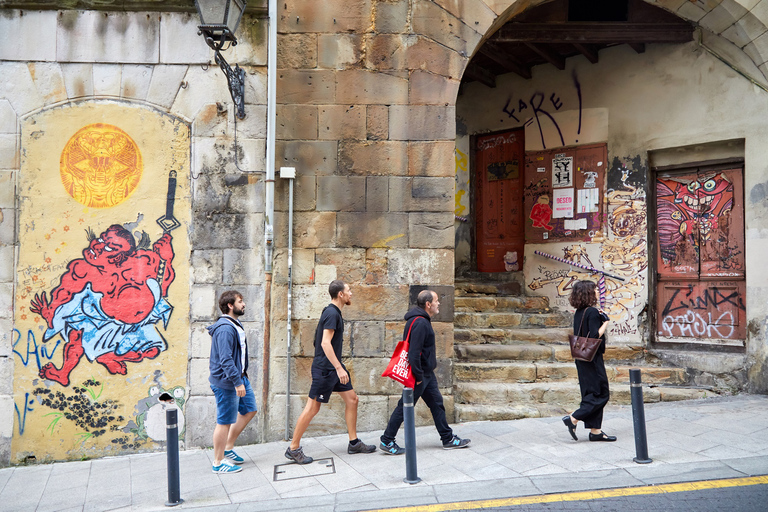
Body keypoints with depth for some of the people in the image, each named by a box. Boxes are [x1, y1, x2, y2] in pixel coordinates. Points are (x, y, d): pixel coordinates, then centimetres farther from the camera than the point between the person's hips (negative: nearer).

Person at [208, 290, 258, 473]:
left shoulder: (235, 325, 12)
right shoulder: (225, 329, -22)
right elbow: (226, 360, -27)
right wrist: (237, 382, -26)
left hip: (240, 378, 11)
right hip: (227, 382, -11)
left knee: (249, 410, 18)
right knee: (225, 422, -1)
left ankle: (228, 448, 28)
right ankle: (218, 462, 12)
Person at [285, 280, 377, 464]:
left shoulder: (334, 312, 13)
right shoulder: (332, 313, -17)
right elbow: (325, 343, -25)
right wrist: (339, 368, -27)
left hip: (334, 366, 10)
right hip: (324, 368, -10)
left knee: (352, 399, 11)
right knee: (312, 408, -4)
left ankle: (354, 443, 20)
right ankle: (293, 448, 5)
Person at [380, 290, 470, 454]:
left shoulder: (423, 320, 10)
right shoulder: (420, 323, -24)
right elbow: (414, 352, -28)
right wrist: (419, 376, -22)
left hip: (427, 373, 10)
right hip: (420, 374, -10)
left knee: (437, 403, 15)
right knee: (405, 407, 0)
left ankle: (448, 439, 25)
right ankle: (387, 441, 10)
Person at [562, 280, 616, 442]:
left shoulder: (579, 313, 9)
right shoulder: (592, 312, -18)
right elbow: (594, 336, -24)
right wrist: (605, 323, -10)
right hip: (593, 359, -9)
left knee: (592, 394, 12)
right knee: (601, 394, 0)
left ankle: (595, 431, 16)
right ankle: (573, 418, -3)